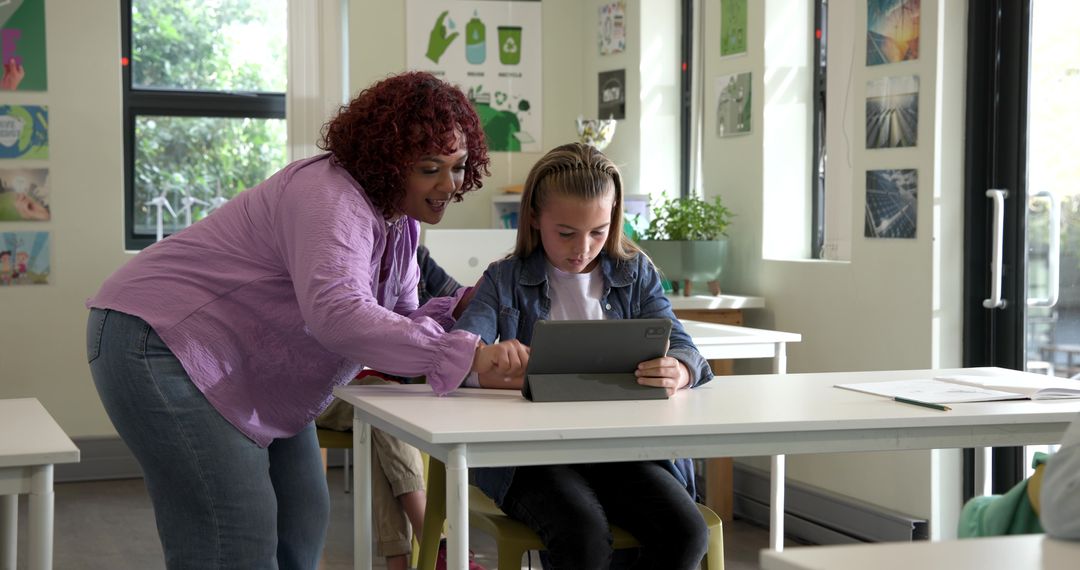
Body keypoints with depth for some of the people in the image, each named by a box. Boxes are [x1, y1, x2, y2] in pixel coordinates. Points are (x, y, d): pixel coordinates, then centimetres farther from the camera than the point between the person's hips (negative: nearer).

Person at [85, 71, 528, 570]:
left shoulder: (396, 219, 7)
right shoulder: (331, 198, -25)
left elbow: (395, 322, 6)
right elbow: (336, 313, -41)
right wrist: (466, 354, -42)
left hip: (249, 372, 10)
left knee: (300, 525, 10)